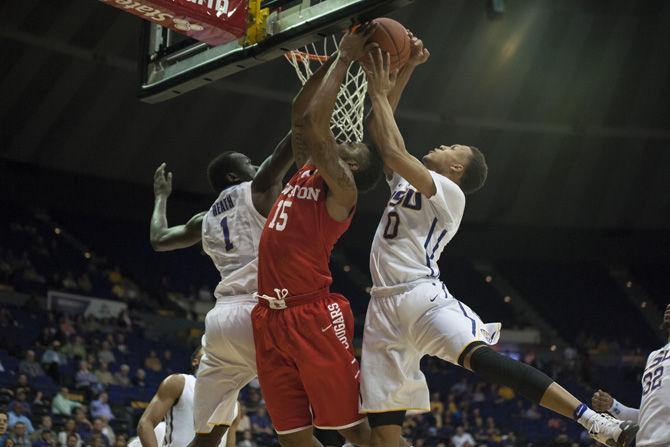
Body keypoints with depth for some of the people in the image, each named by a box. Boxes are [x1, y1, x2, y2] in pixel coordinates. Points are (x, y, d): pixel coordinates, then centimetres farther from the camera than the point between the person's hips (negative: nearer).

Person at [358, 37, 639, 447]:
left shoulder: (448, 192, 3)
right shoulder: (405, 182, 26)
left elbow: (392, 150, -9)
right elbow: (384, 133, 28)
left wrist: (378, 93, 1)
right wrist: (406, 69, 23)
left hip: (423, 295, -7)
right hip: (384, 305, 7)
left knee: (482, 356, -32)